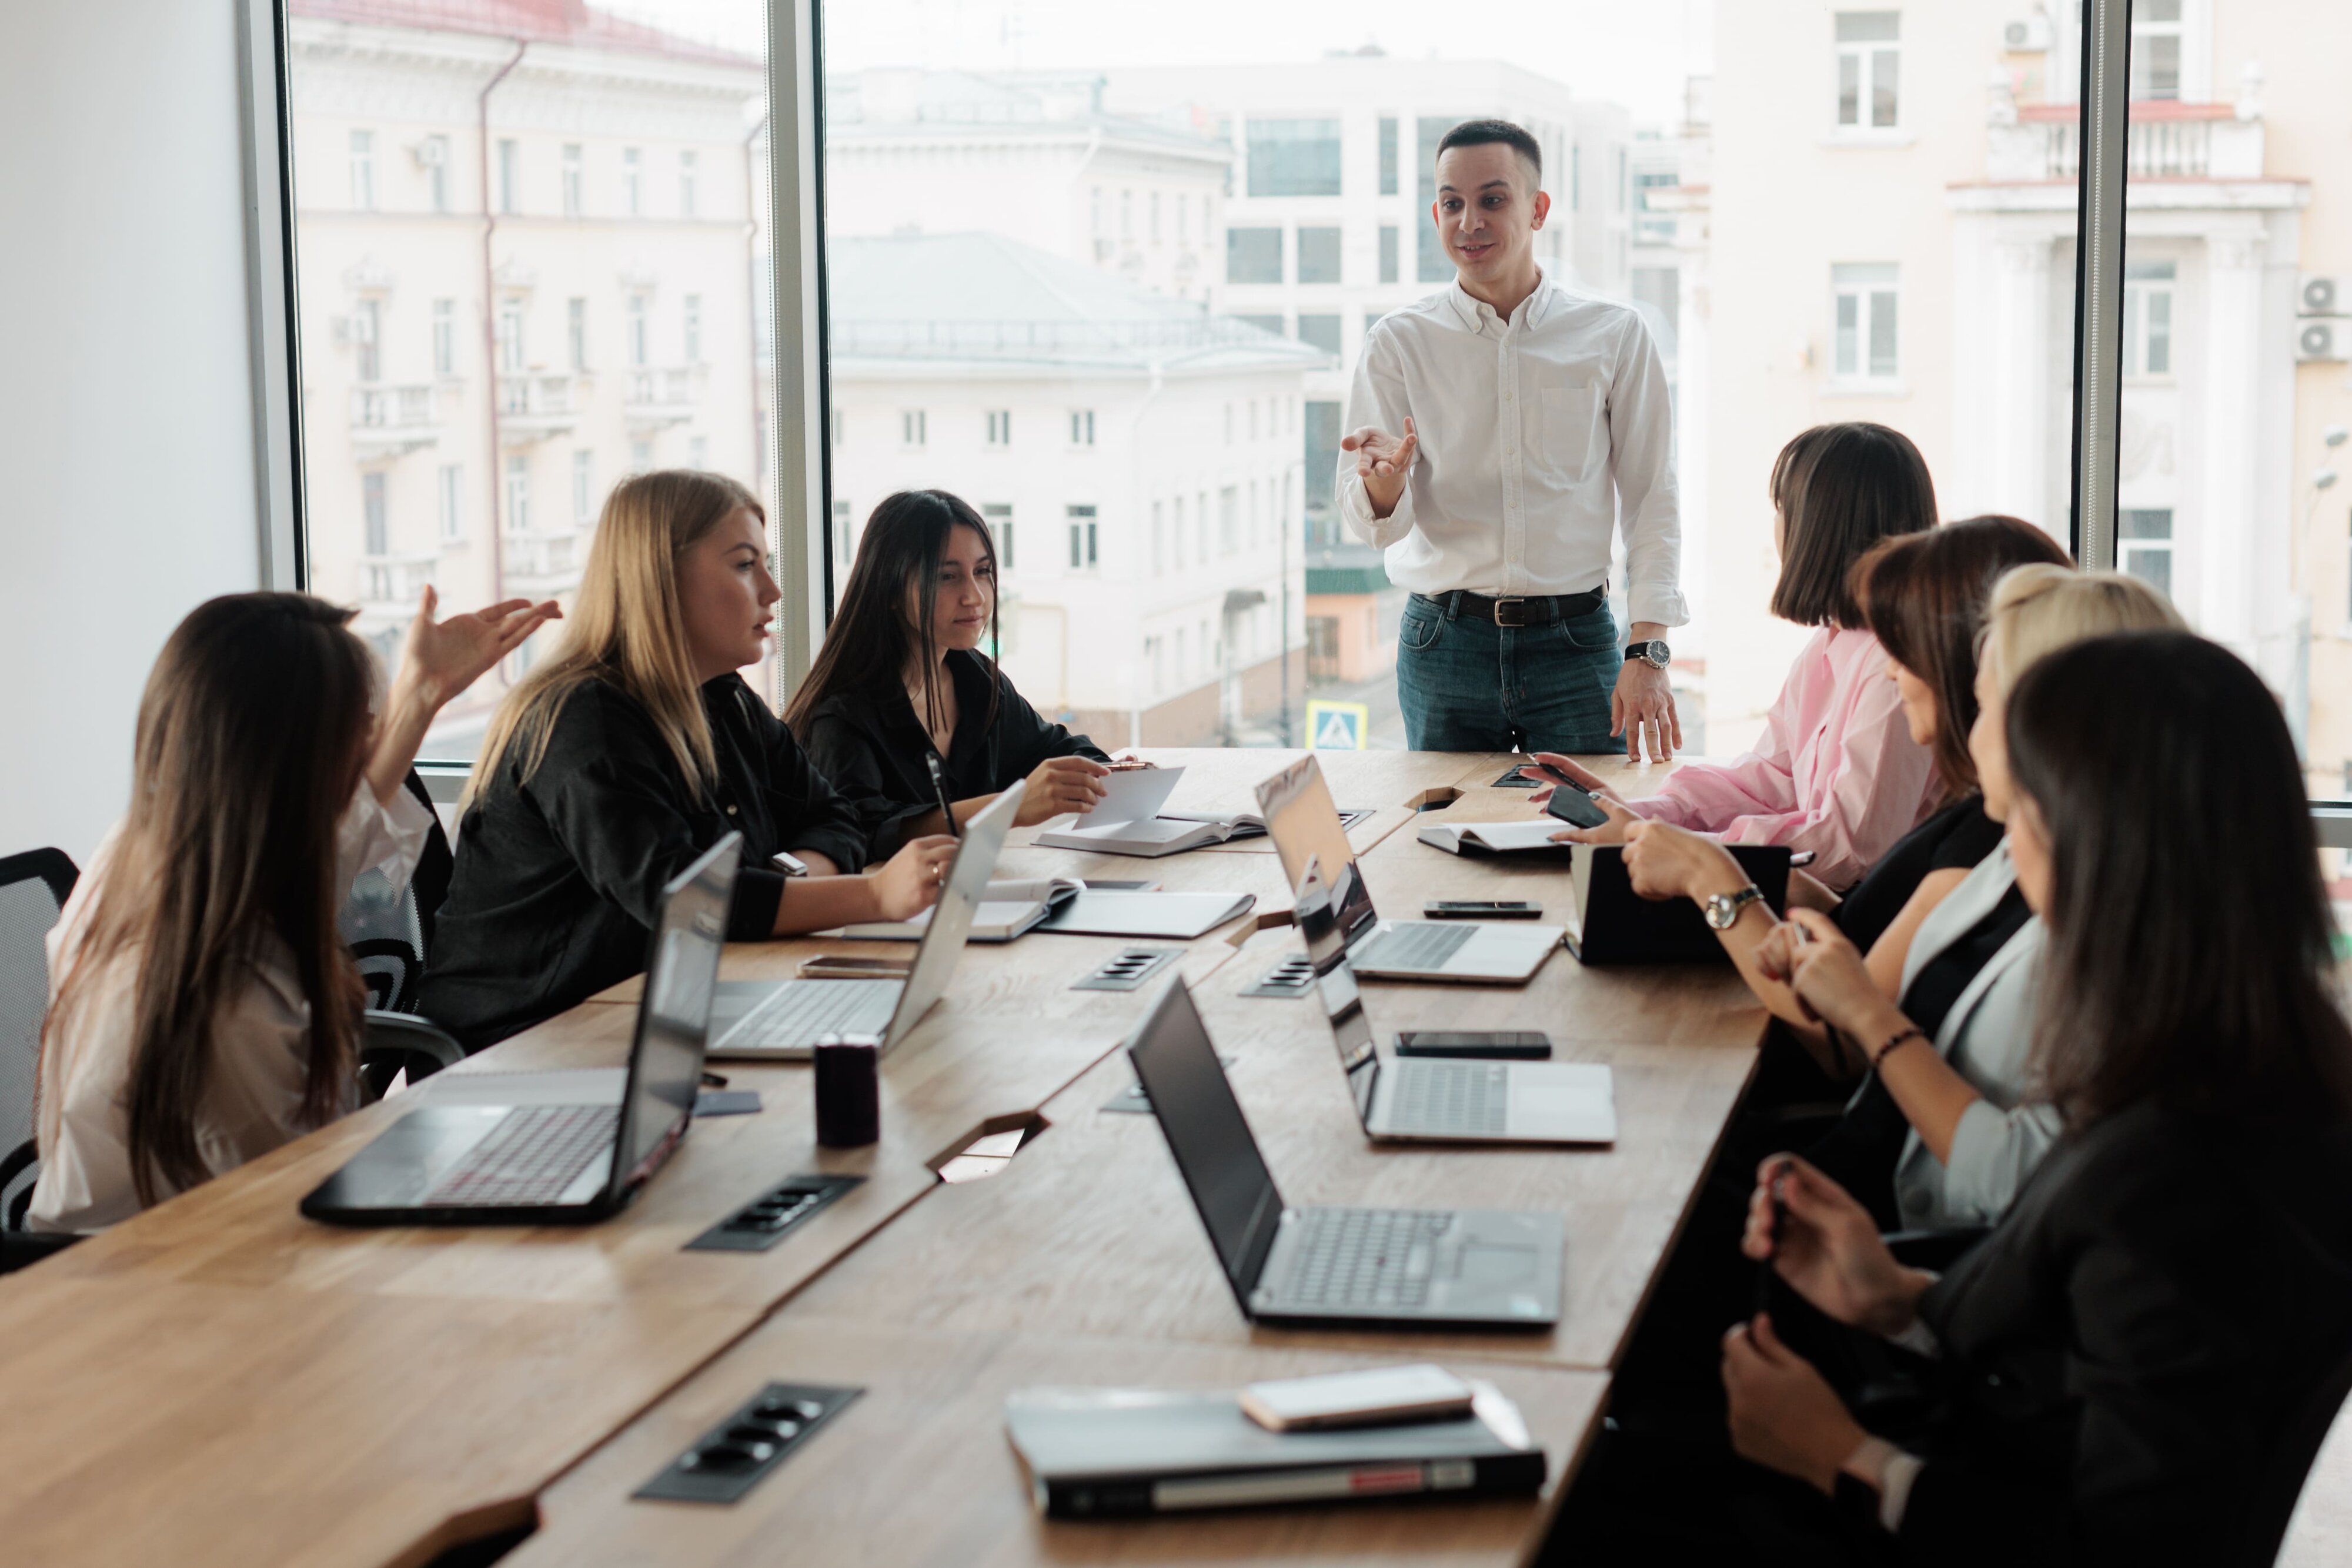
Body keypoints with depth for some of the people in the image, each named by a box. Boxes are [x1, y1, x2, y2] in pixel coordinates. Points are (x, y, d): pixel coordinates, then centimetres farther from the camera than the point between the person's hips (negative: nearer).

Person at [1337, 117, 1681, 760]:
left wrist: (1648, 653, -8)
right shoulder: (1398, 342, 4)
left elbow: (1652, 502, 3)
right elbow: (1372, 525, -1)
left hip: (1575, 641, 0)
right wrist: (1385, 481, -25)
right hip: (1445, 645, 0)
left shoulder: (1614, 337, 3)